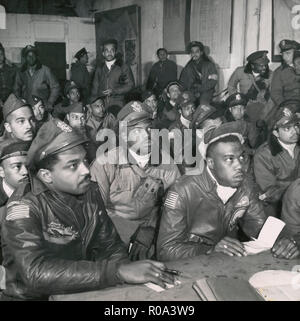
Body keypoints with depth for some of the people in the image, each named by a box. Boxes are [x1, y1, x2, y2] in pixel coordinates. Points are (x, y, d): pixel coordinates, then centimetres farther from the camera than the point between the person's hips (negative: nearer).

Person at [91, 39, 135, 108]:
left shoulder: (124, 67, 6)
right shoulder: (99, 68, 14)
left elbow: (130, 85, 1)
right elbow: (95, 88, 17)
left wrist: (114, 91, -9)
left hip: (117, 105, -2)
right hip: (101, 105, 2)